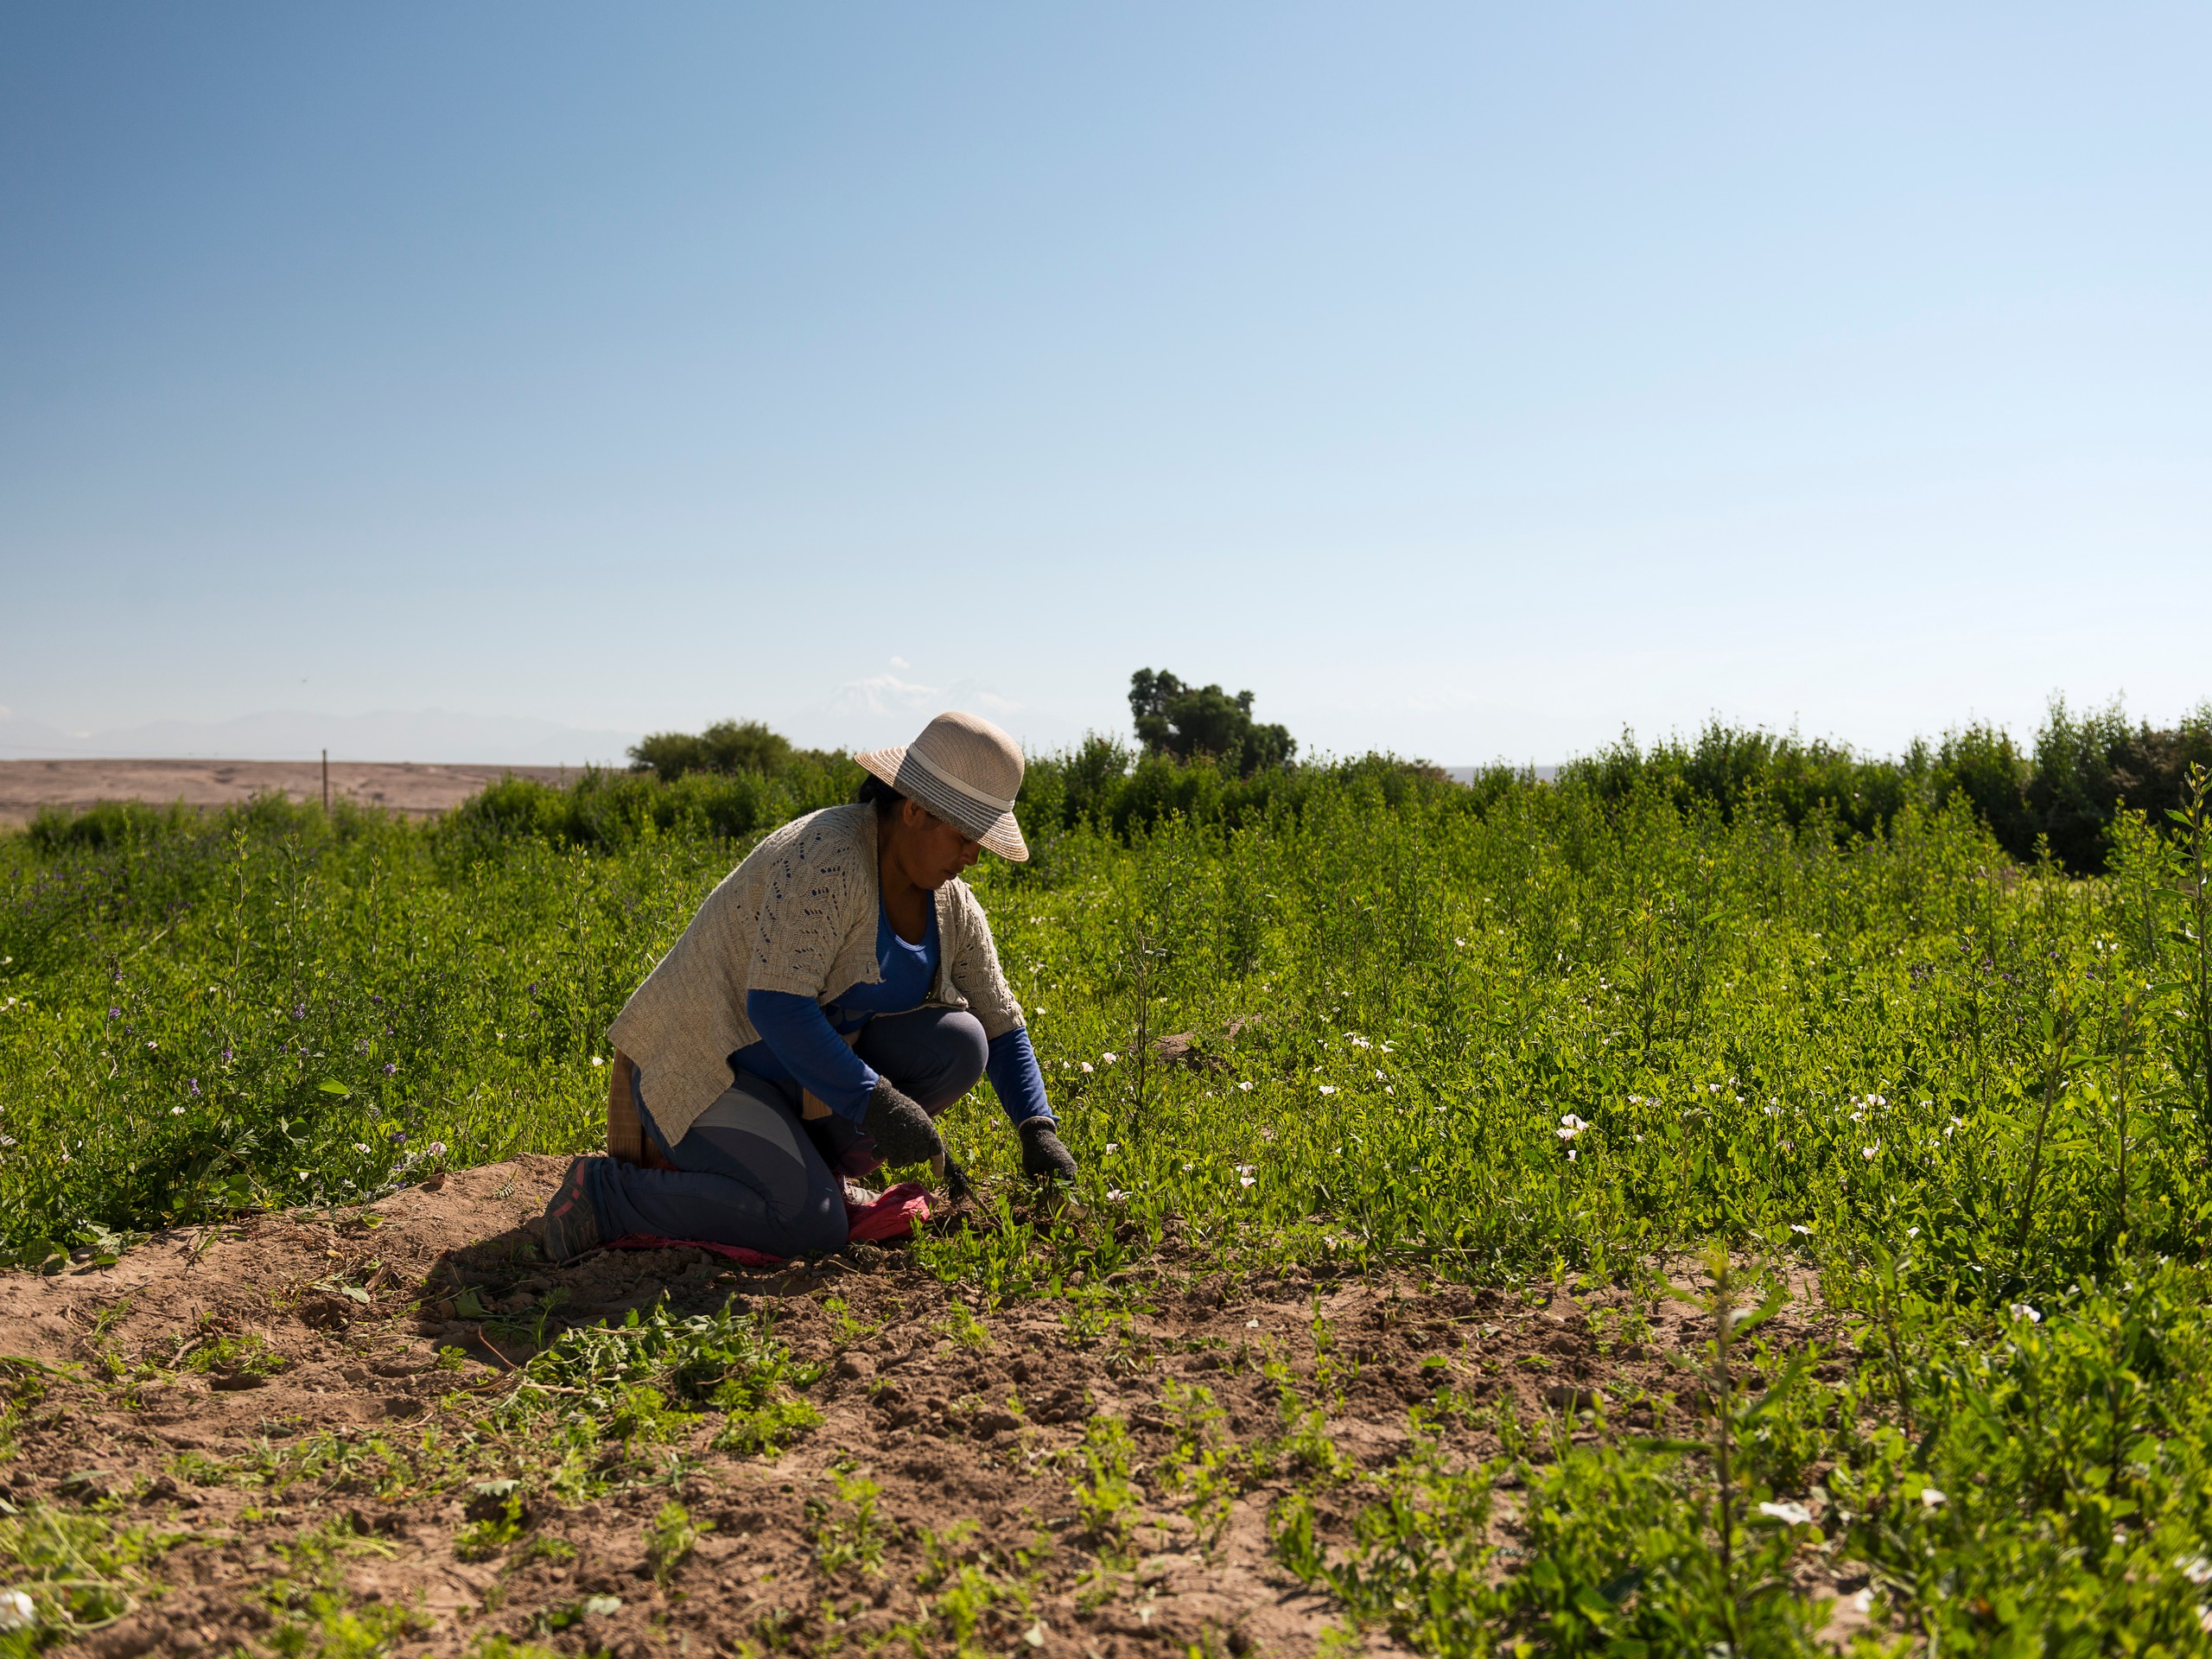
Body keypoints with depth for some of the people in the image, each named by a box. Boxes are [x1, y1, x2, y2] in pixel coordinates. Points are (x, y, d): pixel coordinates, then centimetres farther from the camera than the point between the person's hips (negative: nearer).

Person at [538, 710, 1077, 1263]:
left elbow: (1001, 1024, 10)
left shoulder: (951, 905, 0)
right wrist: (873, 1103, -32)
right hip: (704, 1067, -8)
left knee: (958, 1041, -10)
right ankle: (604, 1190, -10)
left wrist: (1038, 1129, -2)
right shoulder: (826, 858, -26)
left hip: (803, 1070, 8)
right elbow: (775, 1006, -32)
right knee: (812, 1229, -26)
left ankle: (808, 1163, 2)